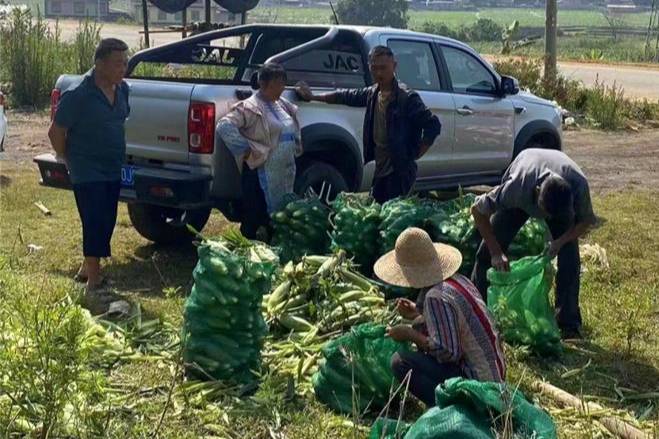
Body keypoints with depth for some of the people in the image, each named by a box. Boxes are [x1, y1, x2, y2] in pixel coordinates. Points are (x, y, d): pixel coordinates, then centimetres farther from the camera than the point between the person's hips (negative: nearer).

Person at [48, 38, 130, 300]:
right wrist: (70, 161, -3)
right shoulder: (78, 96, -18)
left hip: (113, 171, 7)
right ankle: (94, 282, -1)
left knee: (106, 223, 14)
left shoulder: (122, 90, 3)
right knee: (95, 224, -8)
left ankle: (88, 268, 31)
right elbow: (56, 133, -11)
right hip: (87, 173, -7)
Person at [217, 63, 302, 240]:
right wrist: (245, 150, -20)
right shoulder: (251, 107, -13)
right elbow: (224, 126, -23)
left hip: (286, 173, 9)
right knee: (256, 220, -4)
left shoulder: (282, 104, 13)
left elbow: (292, 132, 31)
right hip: (261, 174, -9)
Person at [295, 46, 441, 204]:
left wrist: (415, 155, -12)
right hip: (380, 170, 8)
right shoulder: (372, 93, 7)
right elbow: (347, 96, 22)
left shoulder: (407, 98, -14)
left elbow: (433, 125, -14)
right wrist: (312, 97, 27)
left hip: (400, 172, -8)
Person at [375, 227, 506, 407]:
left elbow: (447, 352, -22)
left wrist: (410, 335, -11)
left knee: (400, 362, -15)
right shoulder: (459, 280, 6)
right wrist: (417, 314, 12)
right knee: (421, 326, 18)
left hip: (478, 382, -9)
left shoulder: (437, 298, -22)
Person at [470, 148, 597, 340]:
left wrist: (560, 241, -34)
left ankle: (569, 324, 0)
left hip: (562, 202, 1)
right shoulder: (518, 187, -46)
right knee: (487, 252, -7)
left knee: (569, 258, -13)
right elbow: (478, 210, -30)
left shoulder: (579, 185, -41)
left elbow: (586, 220, -18)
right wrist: (496, 252, -30)